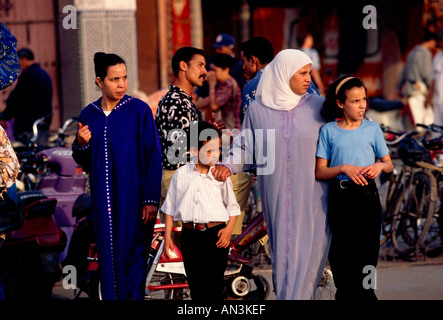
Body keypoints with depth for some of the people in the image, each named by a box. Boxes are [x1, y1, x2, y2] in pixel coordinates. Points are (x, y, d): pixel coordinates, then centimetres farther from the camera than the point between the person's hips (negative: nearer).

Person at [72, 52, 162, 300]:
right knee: (108, 255, 6)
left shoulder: (139, 111, -6)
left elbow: (154, 156, -8)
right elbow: (83, 161, 14)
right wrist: (81, 145, -8)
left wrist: (151, 199, -13)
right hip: (104, 198, 4)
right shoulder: (89, 115, 6)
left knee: (132, 254, -2)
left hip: (133, 196, -4)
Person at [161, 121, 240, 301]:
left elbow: (232, 205, 7)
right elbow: (170, 207, 10)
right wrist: (167, 236, 7)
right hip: (190, 234, 2)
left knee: (215, 283, -1)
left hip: (215, 234, -2)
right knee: (195, 283, 9)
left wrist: (229, 228, -8)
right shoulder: (181, 174, 4)